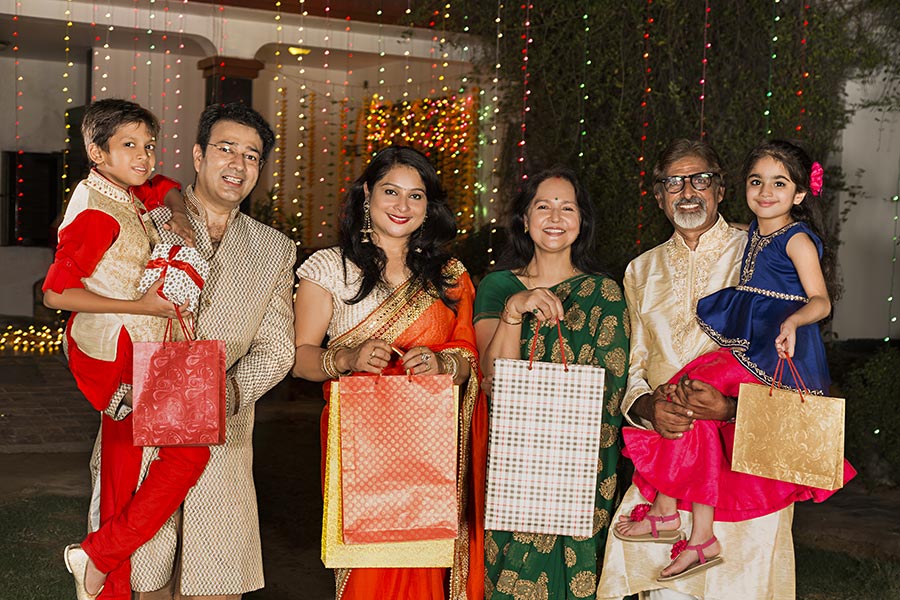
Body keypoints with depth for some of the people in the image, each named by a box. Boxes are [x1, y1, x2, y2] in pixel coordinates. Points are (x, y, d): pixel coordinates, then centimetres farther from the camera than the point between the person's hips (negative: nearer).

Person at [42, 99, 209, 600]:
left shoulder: (127, 197, 9)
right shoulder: (99, 213, -18)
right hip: (120, 353, -9)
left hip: (127, 353, 9)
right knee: (189, 451, -7)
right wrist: (140, 306, -21)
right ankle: (97, 556, -1)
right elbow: (57, 292, -21)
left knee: (123, 471, 13)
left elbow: (164, 187, 32)